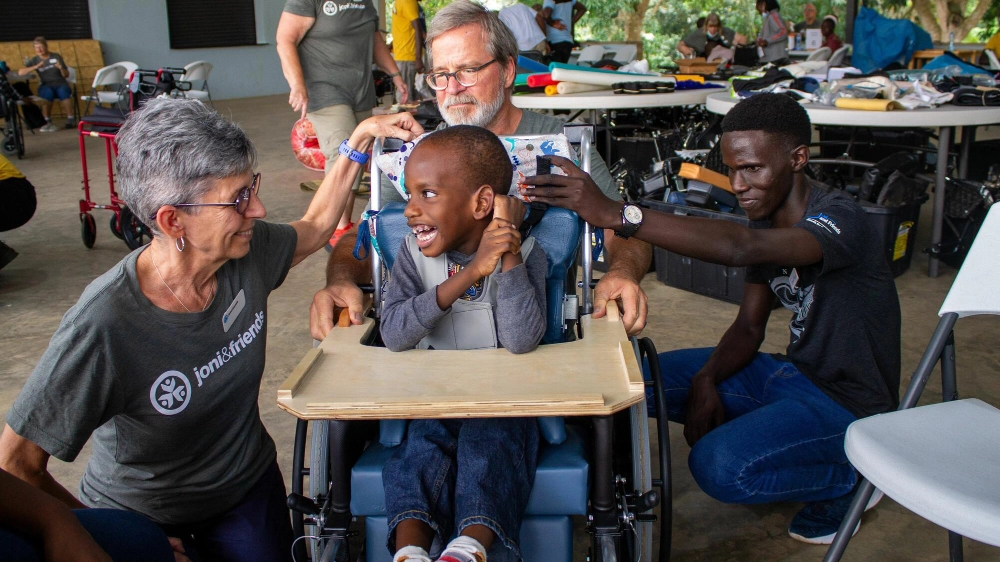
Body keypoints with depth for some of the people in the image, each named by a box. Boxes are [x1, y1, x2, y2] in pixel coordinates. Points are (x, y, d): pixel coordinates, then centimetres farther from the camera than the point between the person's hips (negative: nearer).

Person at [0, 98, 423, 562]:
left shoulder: (248, 251, -16)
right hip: (139, 519, -4)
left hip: (248, 489, 5)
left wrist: (361, 138, 2)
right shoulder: (104, 327, -33)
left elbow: (314, 227, 8)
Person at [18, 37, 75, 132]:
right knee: (48, 93, -36)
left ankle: (70, 119, -28)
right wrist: (36, 67, -16)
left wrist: (61, 68, -13)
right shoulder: (34, 60, 9)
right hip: (46, 86, 0)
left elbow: (66, 75, 9)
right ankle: (48, 122, -29)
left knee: (64, 91, -36)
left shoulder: (56, 57, 9)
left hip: (61, 84, 0)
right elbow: (20, 72, -5)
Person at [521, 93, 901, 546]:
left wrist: (615, 214, -53)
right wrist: (705, 380, -18)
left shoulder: (840, 222, -25)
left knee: (718, 465, -30)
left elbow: (739, 248, -45)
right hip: (795, 374, 8)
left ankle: (848, 477, -1)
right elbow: (749, 327, 3)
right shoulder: (766, 224, 2)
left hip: (849, 404, -8)